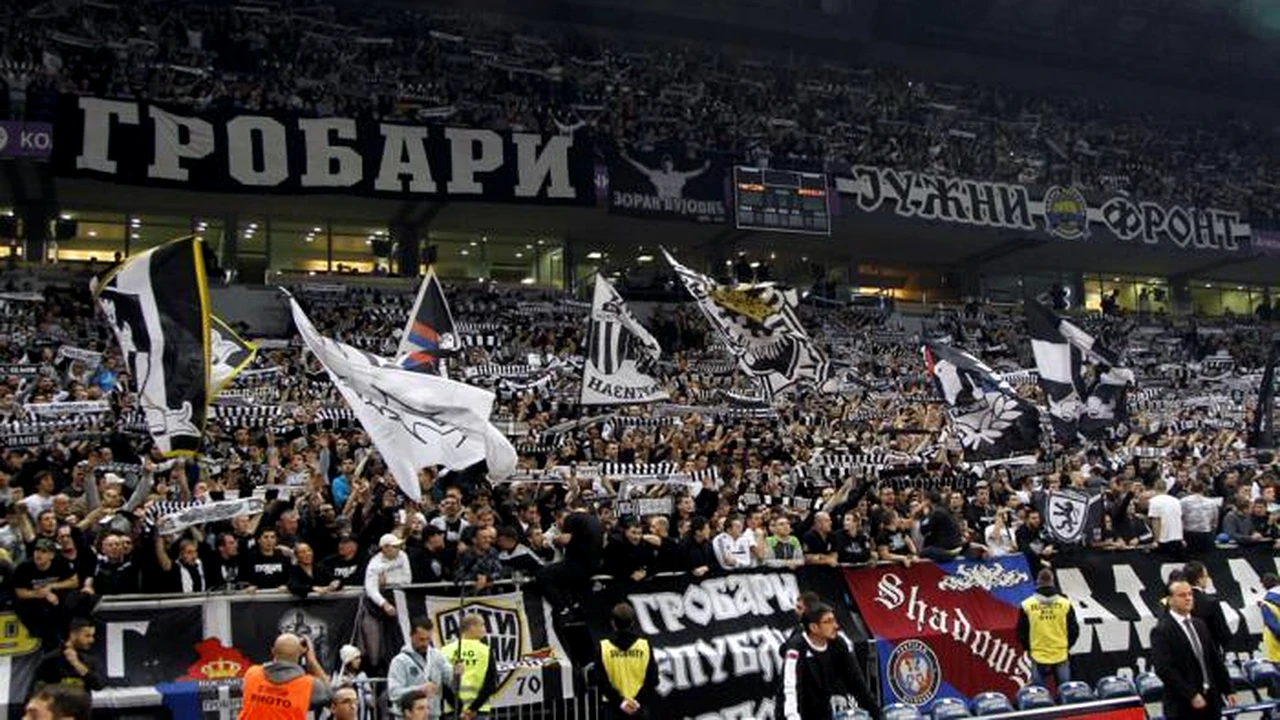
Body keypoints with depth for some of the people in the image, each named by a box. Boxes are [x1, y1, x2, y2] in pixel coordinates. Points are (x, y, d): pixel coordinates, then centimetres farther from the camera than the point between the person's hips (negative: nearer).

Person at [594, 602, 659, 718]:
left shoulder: (604, 647, -8)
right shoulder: (645, 646, -6)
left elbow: (601, 681, -10)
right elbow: (652, 679, -7)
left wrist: (619, 701, -9)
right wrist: (639, 701, -7)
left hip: (614, 708, 0)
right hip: (639, 708, 0)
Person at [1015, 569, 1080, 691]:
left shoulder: (1027, 605, -7)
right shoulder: (1065, 604, -5)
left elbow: (1021, 632, 0)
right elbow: (1074, 630, 3)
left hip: (1038, 657, -1)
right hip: (1061, 656, 1)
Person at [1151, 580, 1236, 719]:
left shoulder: (1199, 625, 13)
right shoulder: (1161, 631, -11)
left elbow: (1215, 660, 17)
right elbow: (1164, 669, -19)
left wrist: (1227, 690, 12)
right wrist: (1191, 695, -21)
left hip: (1210, 700, 7)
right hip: (1183, 706, -7)